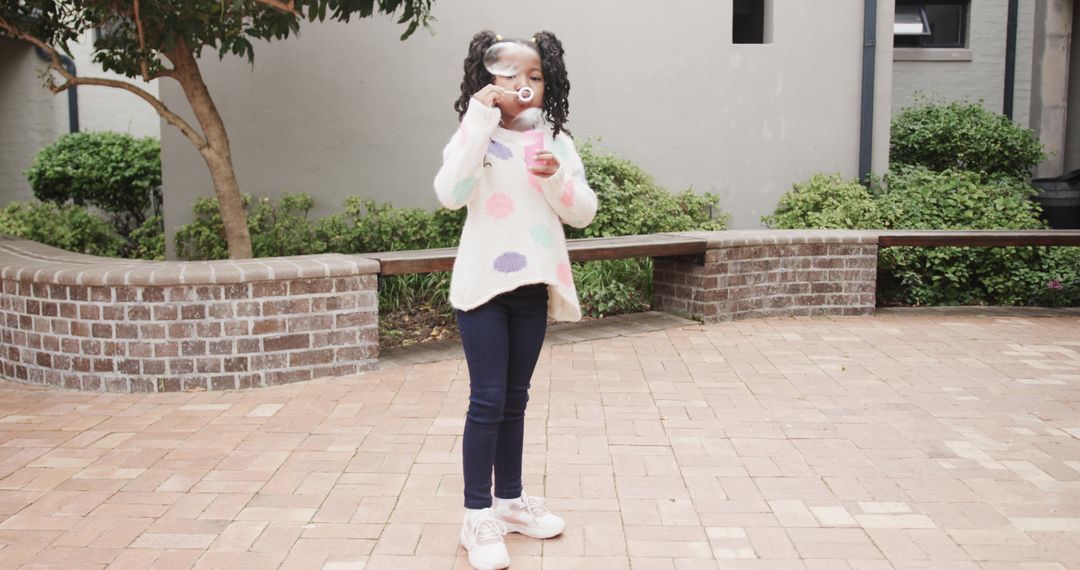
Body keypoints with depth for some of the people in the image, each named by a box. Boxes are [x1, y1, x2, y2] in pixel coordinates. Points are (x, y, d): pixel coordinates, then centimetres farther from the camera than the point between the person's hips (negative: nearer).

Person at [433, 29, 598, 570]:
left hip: (533, 286, 4)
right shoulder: (473, 137, -4)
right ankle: (477, 515, 7)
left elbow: (583, 212, 2)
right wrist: (480, 120, -23)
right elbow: (450, 195, -23)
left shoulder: (555, 141, 6)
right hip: (483, 283, -4)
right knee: (488, 400, -4)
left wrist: (557, 178, -17)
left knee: (515, 400, 14)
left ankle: (510, 499, 28)